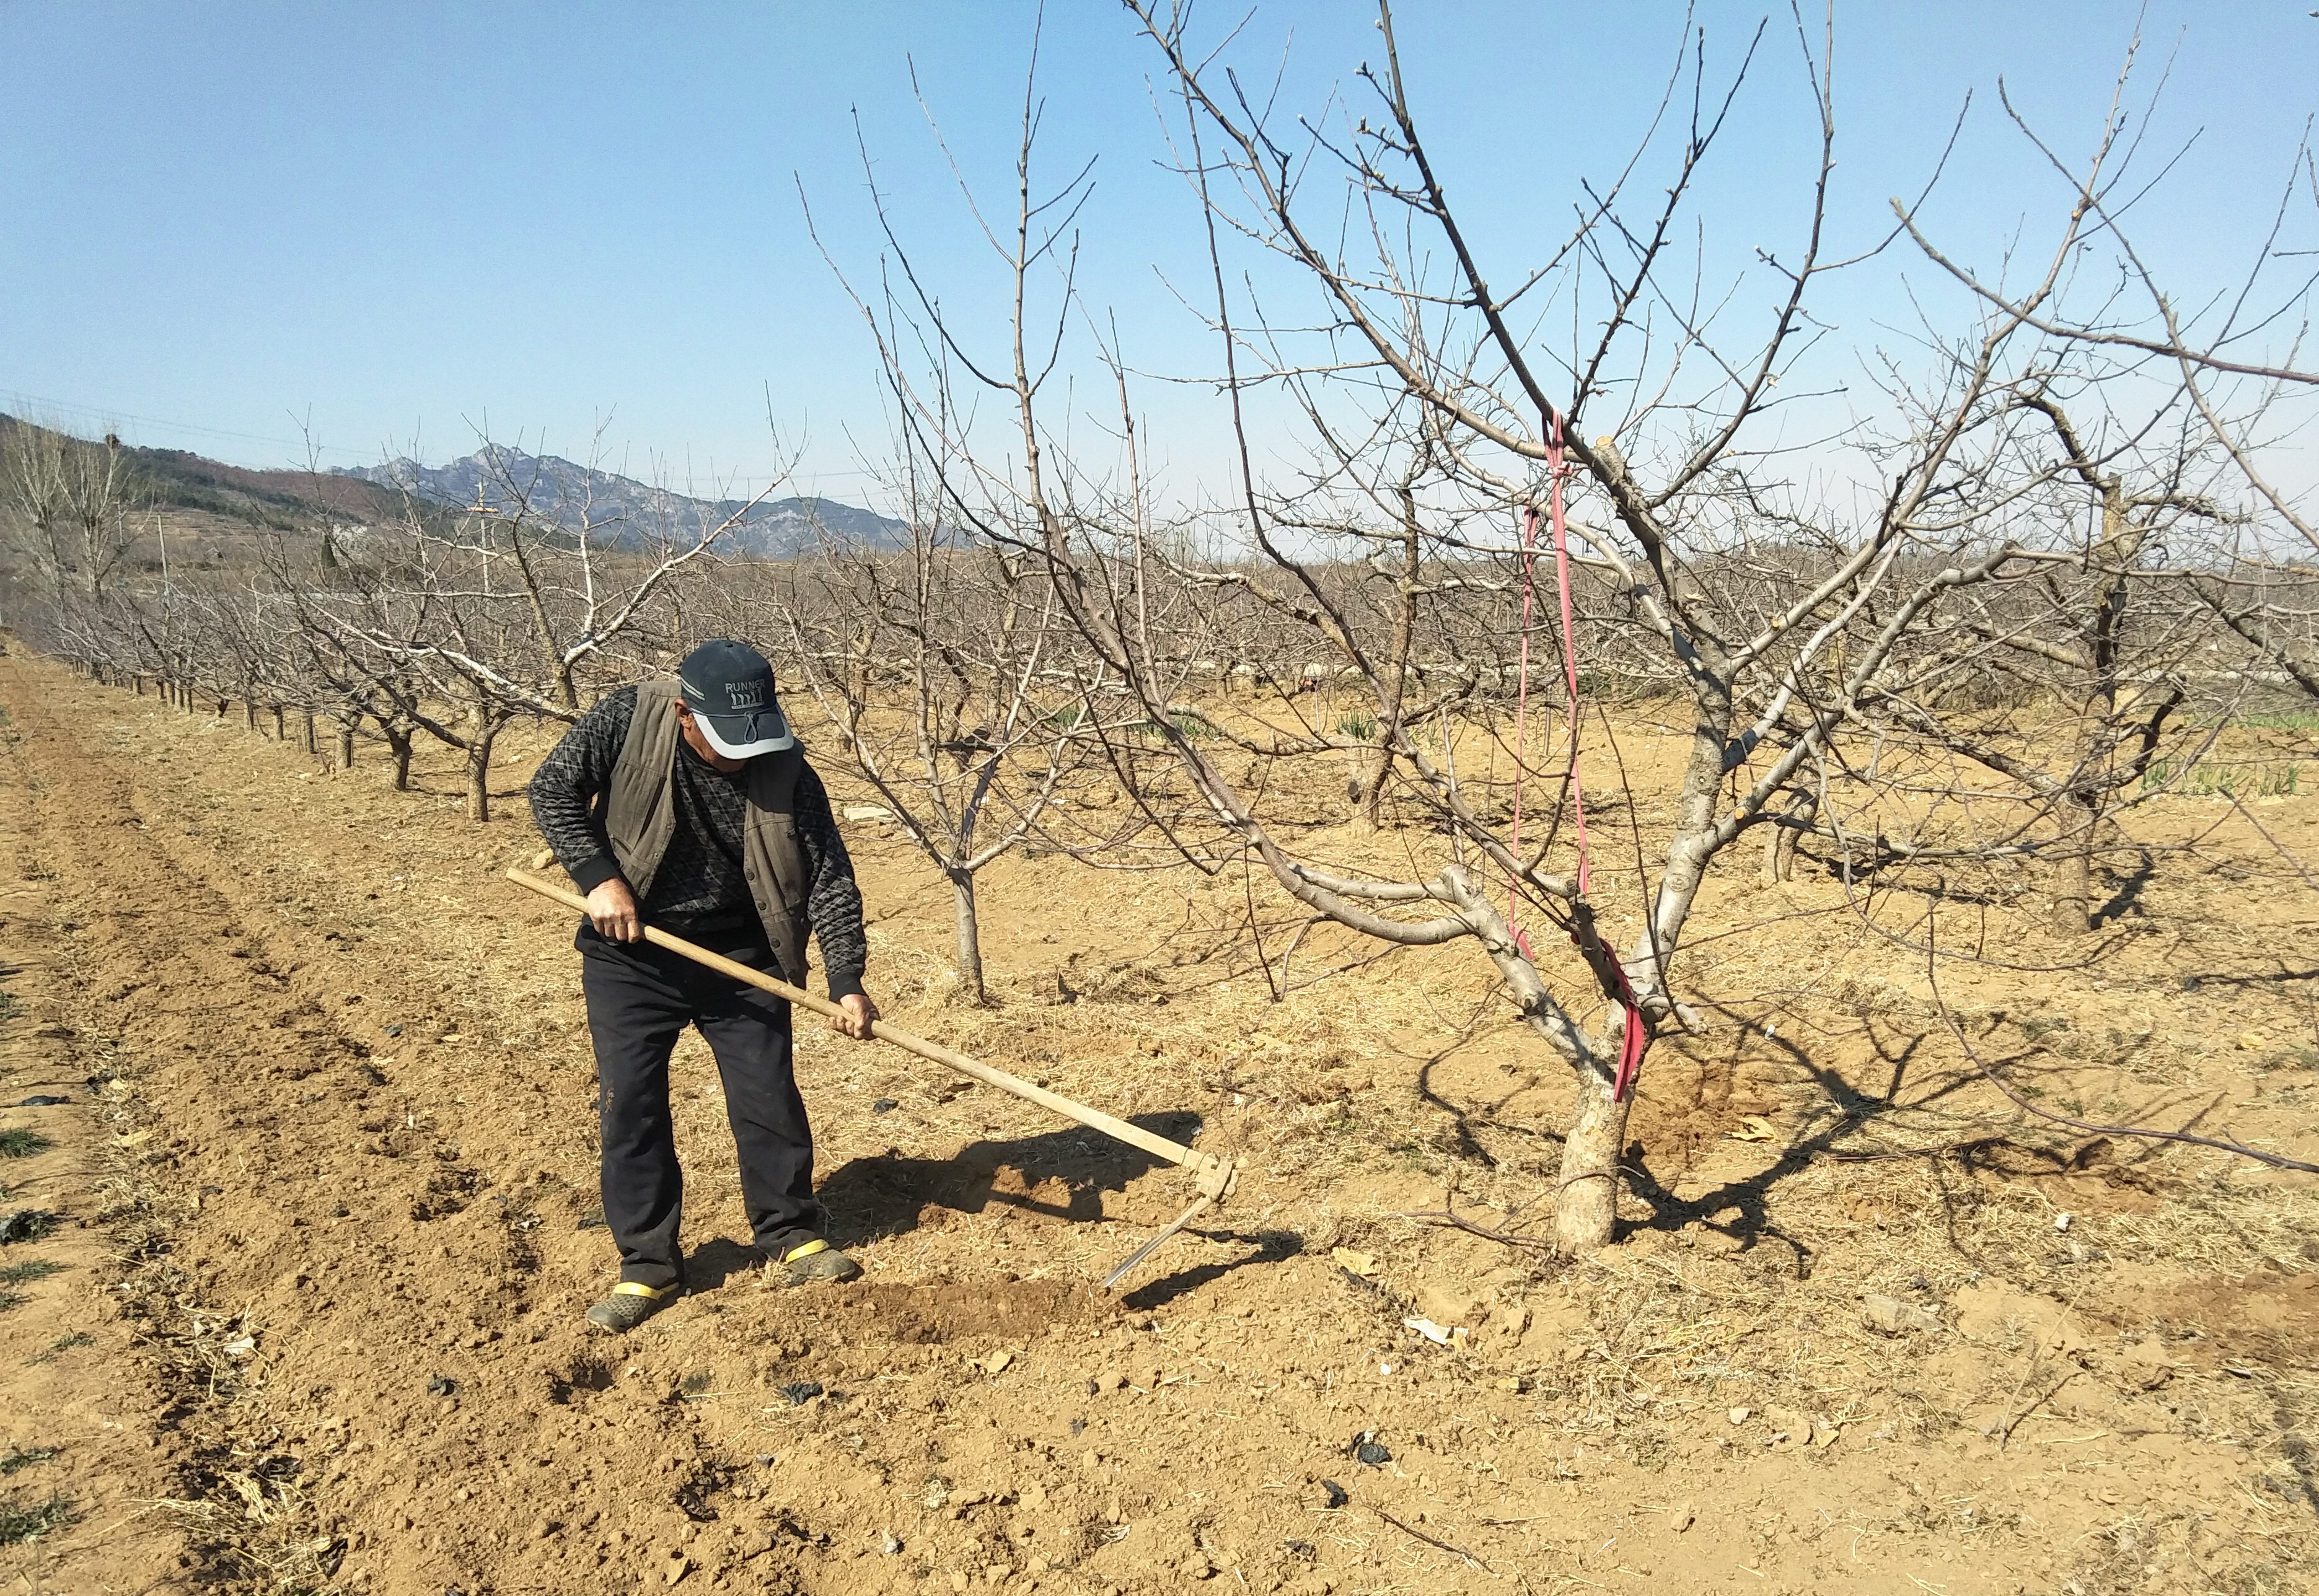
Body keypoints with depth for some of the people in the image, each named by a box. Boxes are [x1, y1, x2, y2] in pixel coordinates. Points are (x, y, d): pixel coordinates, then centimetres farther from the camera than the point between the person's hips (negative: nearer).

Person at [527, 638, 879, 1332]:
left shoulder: (787, 774, -15)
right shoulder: (628, 720, -16)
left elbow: (829, 879, -12)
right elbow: (552, 789, -5)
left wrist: (846, 981, -20)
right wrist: (600, 877, -16)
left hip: (740, 957, 1)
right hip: (630, 953, 0)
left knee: (770, 1098, 4)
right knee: (629, 1105, 1)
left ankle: (792, 1240, 22)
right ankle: (648, 1267, 15)